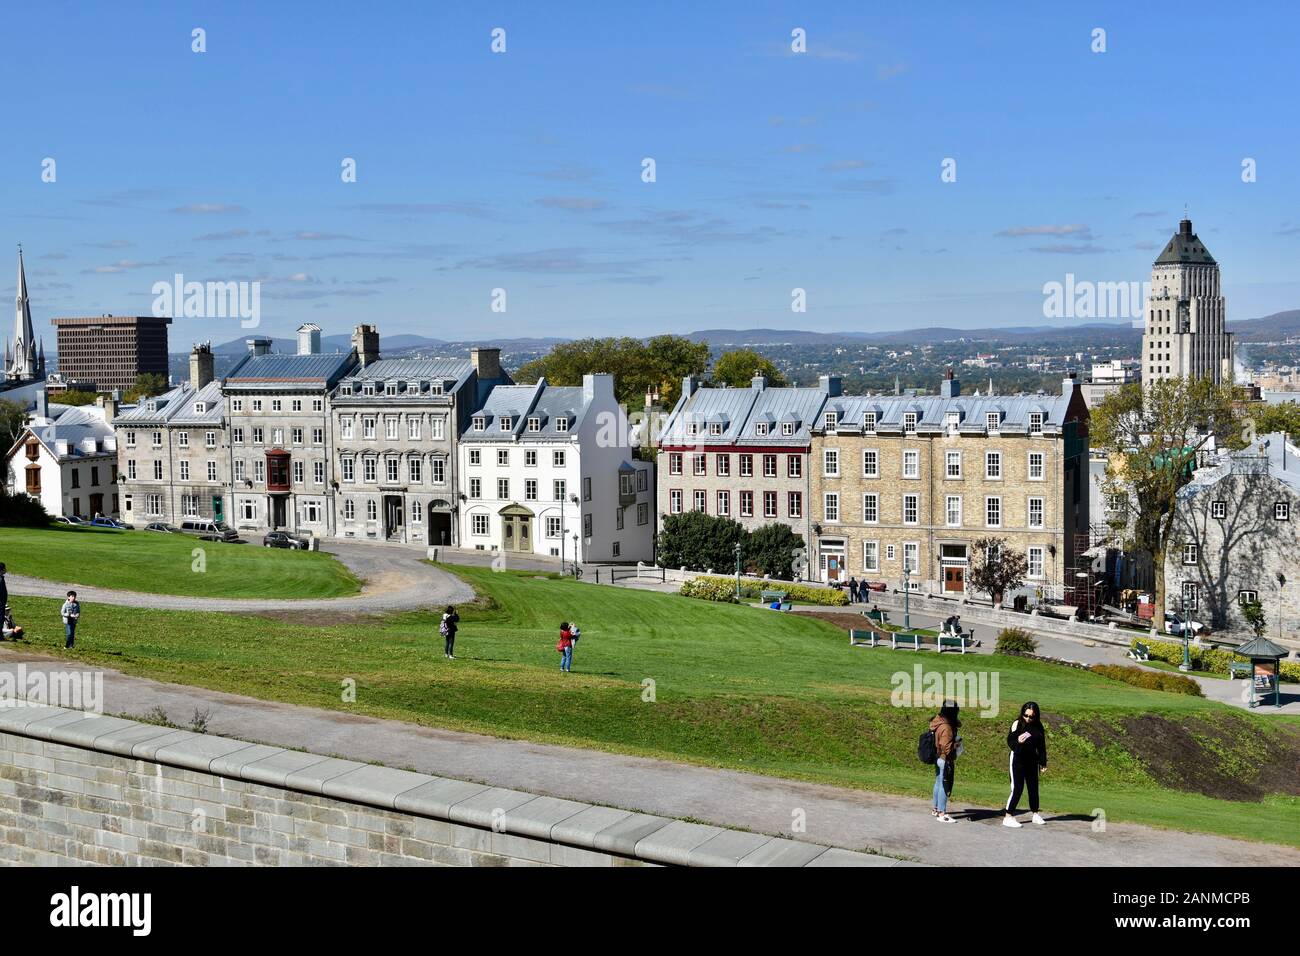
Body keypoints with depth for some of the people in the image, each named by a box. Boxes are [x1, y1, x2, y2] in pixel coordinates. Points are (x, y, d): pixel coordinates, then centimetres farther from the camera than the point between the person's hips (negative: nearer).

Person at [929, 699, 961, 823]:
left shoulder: (938, 722, 1)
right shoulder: (946, 728, -26)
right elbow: (946, 747, -24)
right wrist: (957, 744, -10)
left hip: (938, 758, 10)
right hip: (946, 760, -10)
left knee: (938, 783, 22)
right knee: (945, 786, -2)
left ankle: (935, 809, 35)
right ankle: (941, 814, 2)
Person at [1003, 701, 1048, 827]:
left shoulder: (1038, 726, 3)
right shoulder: (1017, 723, -8)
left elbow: (1041, 745, 10)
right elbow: (1010, 741, -11)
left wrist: (1043, 762, 8)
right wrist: (1018, 742, -32)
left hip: (1032, 760, 4)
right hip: (1018, 759, -4)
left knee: (1033, 788, 13)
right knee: (1017, 788, -8)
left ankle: (1035, 814, 30)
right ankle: (1008, 817, -3)